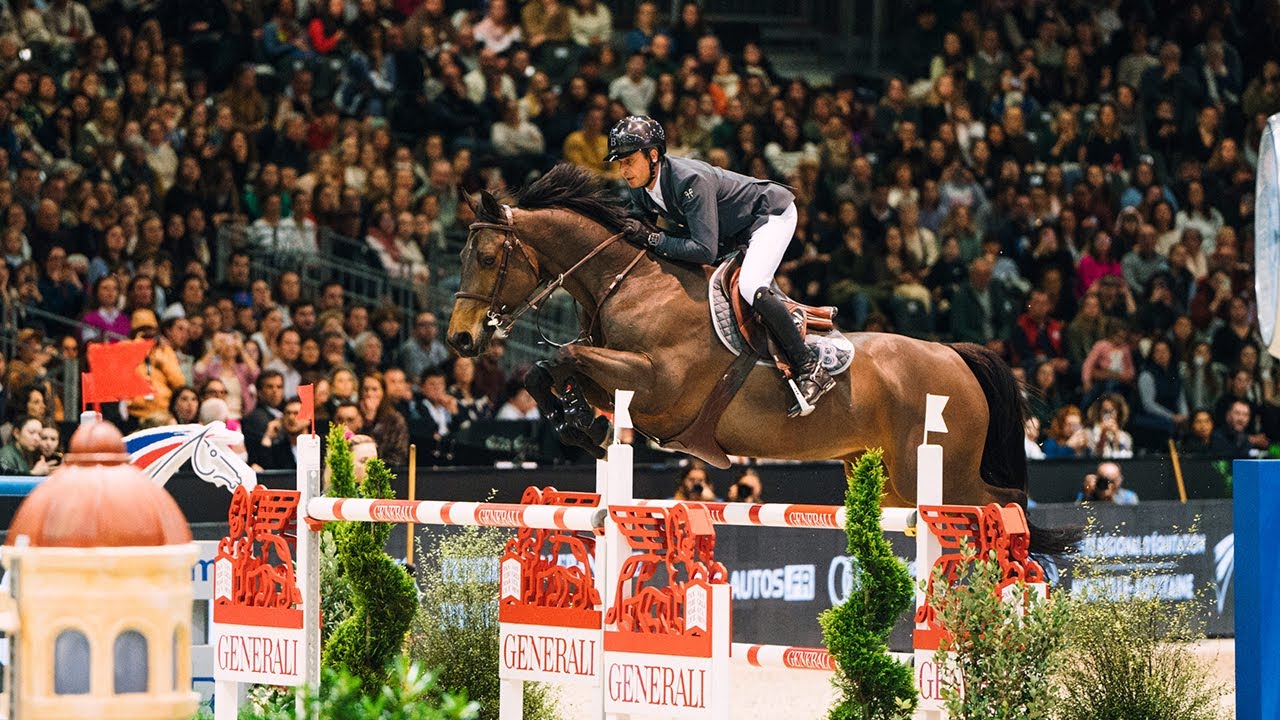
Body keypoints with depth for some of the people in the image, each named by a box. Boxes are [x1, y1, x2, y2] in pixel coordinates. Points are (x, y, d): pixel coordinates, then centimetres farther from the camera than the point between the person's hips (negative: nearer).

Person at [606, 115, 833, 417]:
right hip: (733, 233, 10)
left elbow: (705, 251, -40)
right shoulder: (640, 191, -10)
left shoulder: (690, 180, -36)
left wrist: (651, 239, -37)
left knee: (750, 288, -30)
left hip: (771, 213, -10)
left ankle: (811, 371, -24)